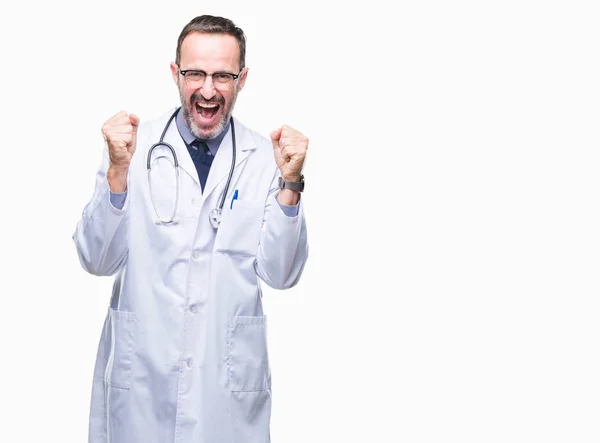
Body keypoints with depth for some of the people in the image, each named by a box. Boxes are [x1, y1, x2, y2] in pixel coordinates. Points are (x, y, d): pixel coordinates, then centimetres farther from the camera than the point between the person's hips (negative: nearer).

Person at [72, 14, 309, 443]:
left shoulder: (265, 157, -2)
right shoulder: (134, 146, -3)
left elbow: (282, 274, -4)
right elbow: (98, 261, -7)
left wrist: (290, 183, -16)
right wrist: (118, 171, -19)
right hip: (140, 375, 0)